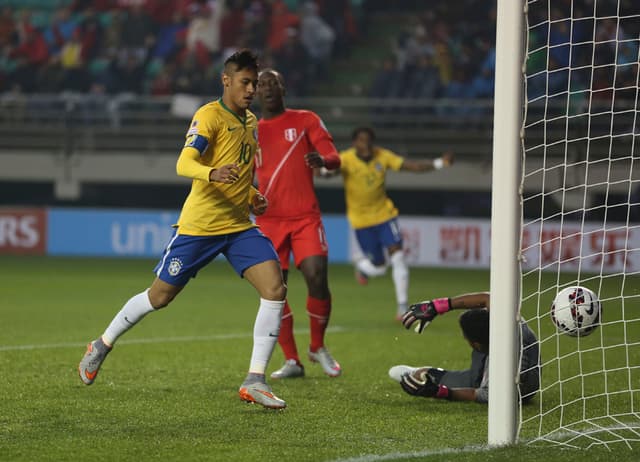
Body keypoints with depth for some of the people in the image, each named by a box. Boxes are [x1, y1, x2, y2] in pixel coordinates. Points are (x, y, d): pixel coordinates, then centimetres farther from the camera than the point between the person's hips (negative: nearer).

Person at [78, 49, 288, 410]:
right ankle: (102, 346, 30)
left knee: (276, 289, -15)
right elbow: (184, 164, -26)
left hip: (239, 225, 6)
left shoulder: (251, 122, 13)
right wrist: (212, 173, -46)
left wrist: (252, 196, 11)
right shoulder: (209, 116, -12)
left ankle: (255, 380, -13)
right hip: (200, 225, -6)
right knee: (160, 296, 5)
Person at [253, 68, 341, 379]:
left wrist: (323, 160, -27)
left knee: (317, 277, -16)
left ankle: (318, 347, 7)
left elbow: (334, 158, -4)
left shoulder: (305, 120, 5)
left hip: (305, 216, -2)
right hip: (269, 220, 3)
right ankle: (292, 361, 6)